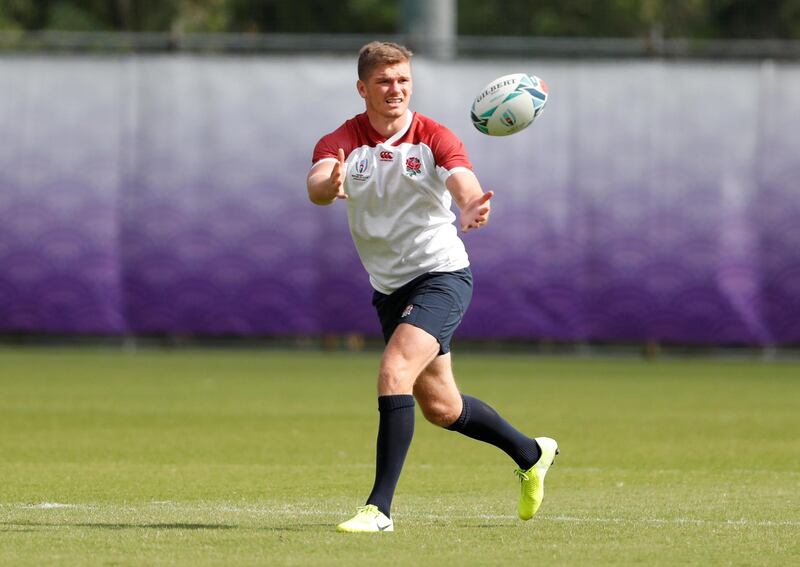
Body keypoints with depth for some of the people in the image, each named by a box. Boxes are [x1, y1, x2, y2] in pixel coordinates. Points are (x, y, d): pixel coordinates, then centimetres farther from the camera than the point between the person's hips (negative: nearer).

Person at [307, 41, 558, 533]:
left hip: (442, 275, -5)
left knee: (394, 374, -25)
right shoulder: (342, 141, -6)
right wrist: (329, 186, -52)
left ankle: (380, 507, -22)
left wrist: (472, 206, -54)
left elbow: (461, 178, -30)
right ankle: (530, 453, 41)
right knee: (441, 408, 16)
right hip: (389, 286, 5)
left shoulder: (434, 138, -11)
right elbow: (318, 184, -27)